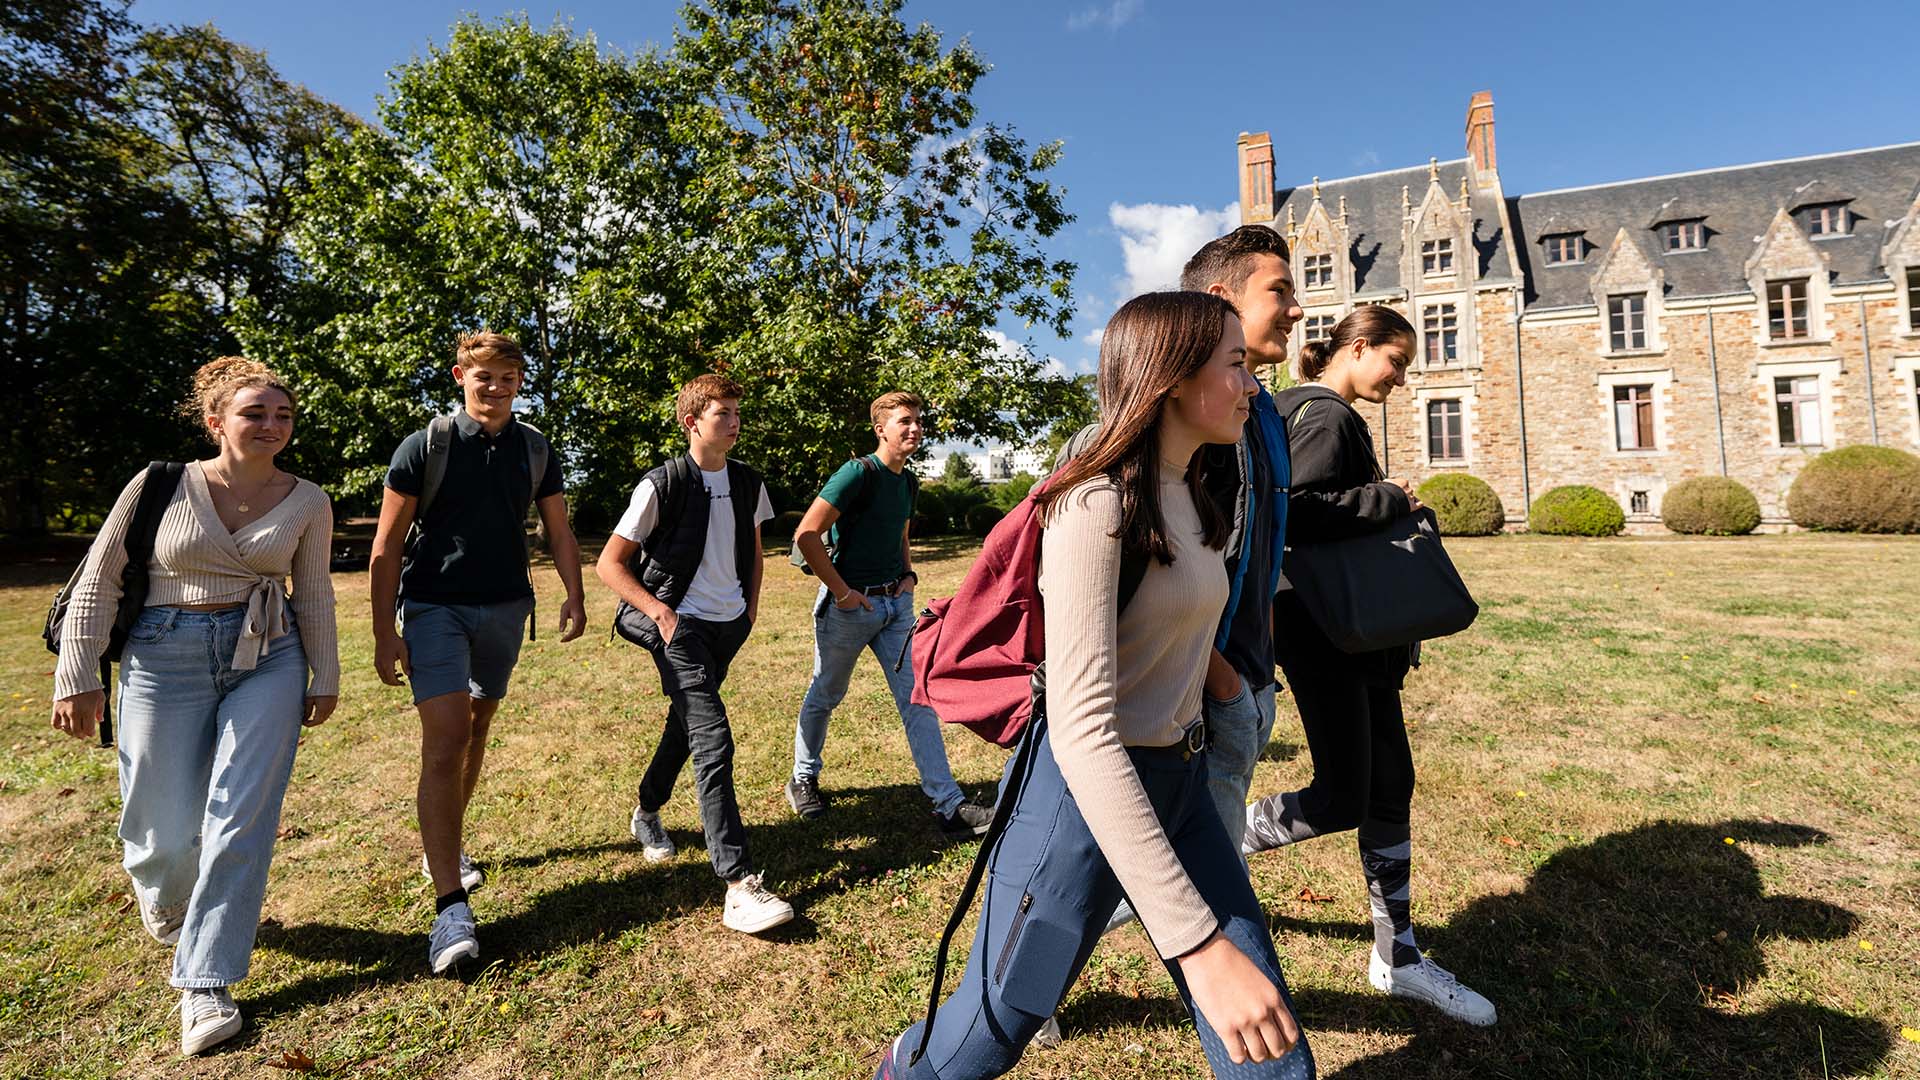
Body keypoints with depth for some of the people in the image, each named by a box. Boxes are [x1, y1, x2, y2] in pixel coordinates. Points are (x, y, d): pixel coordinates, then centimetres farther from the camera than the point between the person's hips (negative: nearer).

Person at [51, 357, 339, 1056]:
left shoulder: (307, 502, 0)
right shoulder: (160, 486, -3)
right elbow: (98, 582, 2)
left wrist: (325, 678, 7)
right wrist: (78, 676, -1)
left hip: (269, 661, 1)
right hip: (165, 660, 0)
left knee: (240, 821, -6)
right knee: (165, 831, 8)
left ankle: (205, 984, 6)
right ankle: (163, 902, 47)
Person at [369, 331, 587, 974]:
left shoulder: (534, 451, 5)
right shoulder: (425, 447, -5)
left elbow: (558, 530, 11)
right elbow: (387, 543, -4)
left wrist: (574, 598, 0)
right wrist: (384, 633, -9)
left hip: (505, 608, 4)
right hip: (434, 606, -4)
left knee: (476, 731, 15)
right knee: (445, 739, -14)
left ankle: (444, 846, 37)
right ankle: (450, 908, -12)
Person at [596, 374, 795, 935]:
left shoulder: (749, 484, 4)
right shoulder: (662, 485, -12)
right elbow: (609, 562, -8)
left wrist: (751, 606, 12)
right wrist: (660, 613, -15)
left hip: (730, 625, 6)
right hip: (680, 627, -6)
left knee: (685, 725, 21)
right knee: (714, 742, -17)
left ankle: (648, 812, 48)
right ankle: (739, 884, -17)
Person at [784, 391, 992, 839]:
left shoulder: (908, 482, 10)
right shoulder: (859, 473, -15)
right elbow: (806, 535, -21)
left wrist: (909, 575, 9)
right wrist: (841, 591, -17)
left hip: (895, 603, 6)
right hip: (848, 605, -6)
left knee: (918, 699, 1)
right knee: (824, 696, 14)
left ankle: (950, 806, 2)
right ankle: (803, 780, 37)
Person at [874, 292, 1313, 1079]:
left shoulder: (1189, 498, 7)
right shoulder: (1097, 504, -22)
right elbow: (1082, 727, -29)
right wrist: (1198, 942, -31)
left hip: (1180, 785, 8)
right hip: (1083, 794, -7)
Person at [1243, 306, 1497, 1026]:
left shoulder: (1336, 417, 19)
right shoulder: (1325, 416, -13)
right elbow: (1297, 513, -28)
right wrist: (1391, 501, -19)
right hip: (1322, 634, -11)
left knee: (1392, 786, 12)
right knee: (1342, 801, -6)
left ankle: (1397, 956, 24)